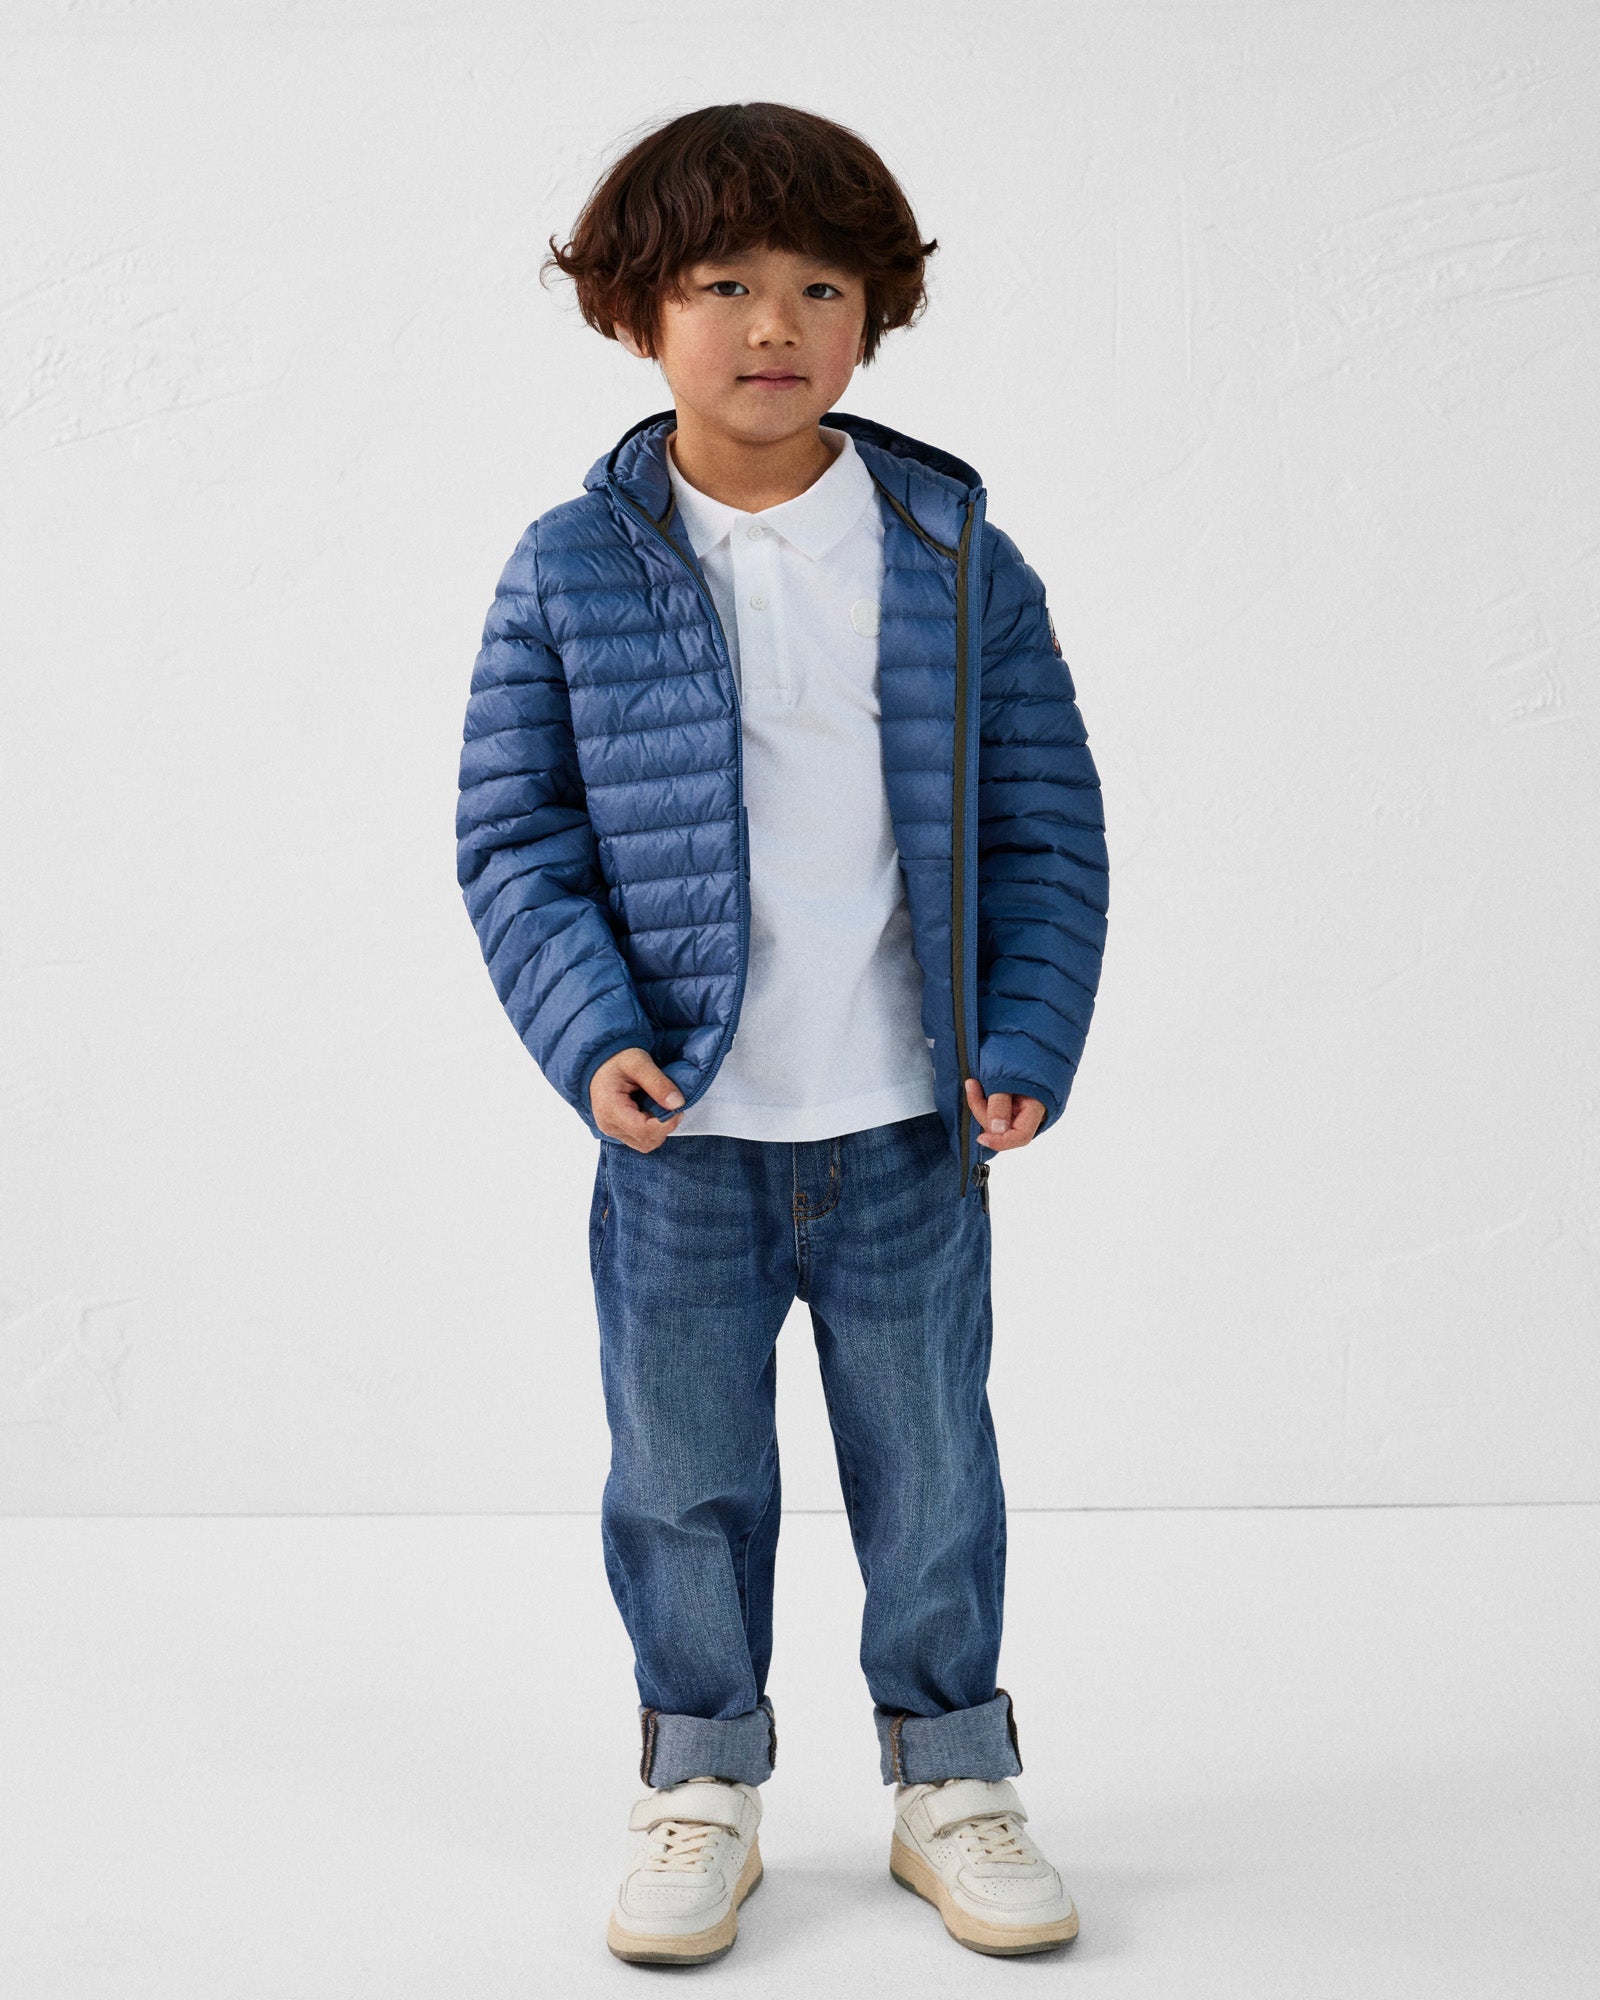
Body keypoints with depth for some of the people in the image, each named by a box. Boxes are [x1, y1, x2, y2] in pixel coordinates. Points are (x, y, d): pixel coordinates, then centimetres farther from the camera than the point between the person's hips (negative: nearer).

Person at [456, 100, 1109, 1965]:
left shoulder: (959, 560, -1)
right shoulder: (572, 571, -3)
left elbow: (1046, 827, 2)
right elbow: (513, 834, -1)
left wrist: (1025, 1046, -6)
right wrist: (591, 1035, -14)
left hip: (911, 1130, 1)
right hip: (682, 1134, 0)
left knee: (931, 1468, 13)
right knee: (685, 1476, 12)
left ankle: (949, 1777, 32)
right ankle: (701, 1783, 32)